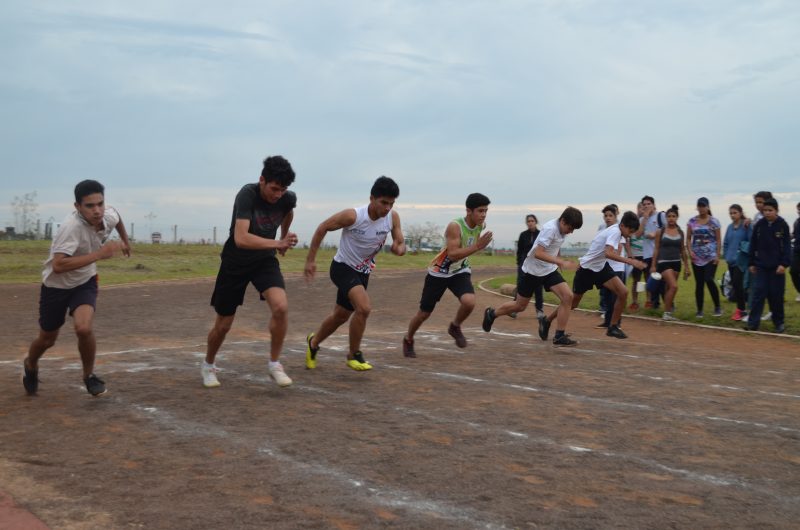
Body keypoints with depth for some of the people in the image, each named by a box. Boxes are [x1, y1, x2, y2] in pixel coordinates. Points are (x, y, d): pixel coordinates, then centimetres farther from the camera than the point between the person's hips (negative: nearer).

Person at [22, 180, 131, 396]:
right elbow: (58, 265, -44)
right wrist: (99, 254, -46)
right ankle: (30, 366, 51)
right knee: (47, 340, 15)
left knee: (84, 328, -24)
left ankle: (89, 375, 3)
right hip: (56, 286, -3)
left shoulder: (109, 216, -17)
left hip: (85, 283, 3)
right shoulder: (72, 226, -35)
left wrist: (125, 241, 25)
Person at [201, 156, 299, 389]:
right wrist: (278, 243, -46)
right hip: (235, 263, -3)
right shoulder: (247, 195, -28)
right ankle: (208, 365, 37)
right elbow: (241, 238, -39)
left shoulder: (288, 199, -12)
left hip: (265, 260, 3)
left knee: (281, 307, -25)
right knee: (223, 325, 7)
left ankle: (274, 364, -6)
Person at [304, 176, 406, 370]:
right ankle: (354, 355, -6)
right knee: (364, 307, -26)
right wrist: (310, 260, -13)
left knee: (341, 316, 19)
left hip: (362, 272, 6)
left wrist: (399, 249, -30)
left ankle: (313, 343, 46)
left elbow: (401, 244, -4)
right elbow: (322, 228, -15)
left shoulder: (393, 218, -13)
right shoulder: (353, 216, -27)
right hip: (343, 267, -6)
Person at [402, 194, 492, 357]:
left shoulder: (481, 225, -7)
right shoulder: (455, 226, -27)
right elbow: (453, 255, -36)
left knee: (469, 302, -26)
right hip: (439, 273, -4)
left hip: (460, 272, 4)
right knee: (424, 313, 7)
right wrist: (477, 247, -41)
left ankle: (455, 327, 5)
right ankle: (408, 340, 36)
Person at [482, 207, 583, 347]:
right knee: (520, 306, 7)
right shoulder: (550, 229, -26)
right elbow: (538, 253, -35)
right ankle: (491, 314, 34)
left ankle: (559, 336, -2)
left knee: (568, 297, -14)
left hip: (550, 270, 7)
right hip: (533, 270, -6)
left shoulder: (562, 229, -1)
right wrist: (562, 262, -40)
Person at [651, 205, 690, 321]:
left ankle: (668, 311, 19)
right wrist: (653, 265, -3)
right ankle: (667, 313, -8)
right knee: (674, 286, -17)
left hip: (676, 263, 4)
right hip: (664, 262, -4)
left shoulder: (680, 232, 8)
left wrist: (686, 266, 13)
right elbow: (656, 249, 1)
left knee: (669, 287, 9)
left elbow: (683, 250, 14)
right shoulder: (661, 232, -1)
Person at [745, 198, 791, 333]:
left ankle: (779, 323, 16)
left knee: (776, 295, 4)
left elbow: (787, 246, -6)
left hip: (777, 266, -2)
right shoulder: (759, 225, 2)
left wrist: (784, 264, -14)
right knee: (758, 293, -3)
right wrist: (752, 263, 8)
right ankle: (753, 323, -4)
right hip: (761, 266, 2)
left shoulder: (783, 225, -5)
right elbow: (753, 245, 8)